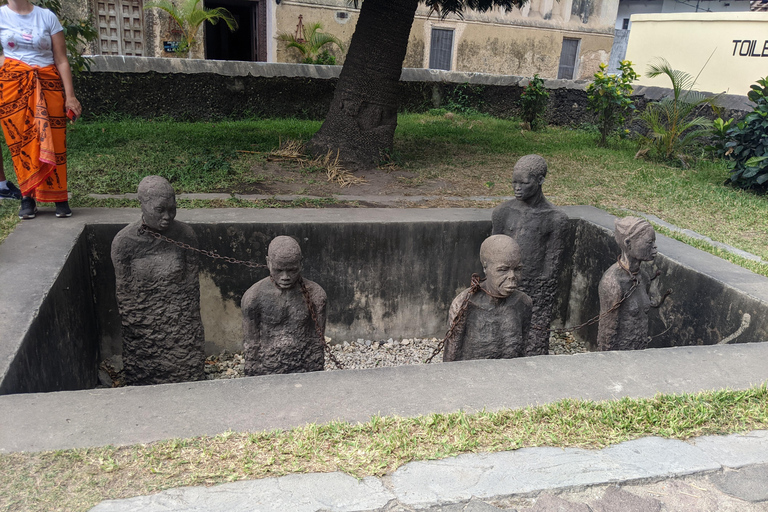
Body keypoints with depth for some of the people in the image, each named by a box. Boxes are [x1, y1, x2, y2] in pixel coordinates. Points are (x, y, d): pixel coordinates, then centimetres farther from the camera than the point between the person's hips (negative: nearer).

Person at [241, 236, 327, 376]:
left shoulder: (315, 294, -7)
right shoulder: (253, 297, -9)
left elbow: (317, 342, 0)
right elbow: (250, 344, -2)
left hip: (305, 370, 1)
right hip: (268, 373, 0)